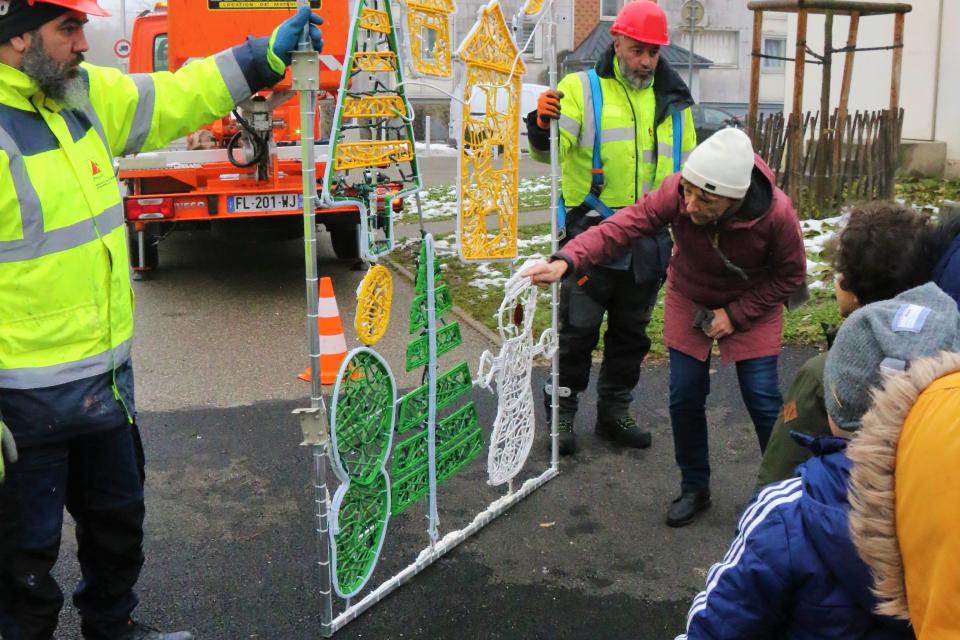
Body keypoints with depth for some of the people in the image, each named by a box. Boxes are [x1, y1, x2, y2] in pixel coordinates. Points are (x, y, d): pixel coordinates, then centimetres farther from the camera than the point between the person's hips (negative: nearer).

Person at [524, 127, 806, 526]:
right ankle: (694, 489, 21)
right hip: (690, 300, 2)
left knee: (762, 400, -4)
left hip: (751, 304, -1)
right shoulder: (676, 193, -32)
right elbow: (623, 225, -36)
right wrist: (566, 261, -52)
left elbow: (790, 277, -16)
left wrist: (736, 314, -21)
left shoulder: (776, 214, -32)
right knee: (685, 396, 0)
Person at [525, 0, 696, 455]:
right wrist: (543, 126, -38)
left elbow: (687, 171, 19)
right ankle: (562, 413, 17)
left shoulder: (673, 101, 11)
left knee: (631, 331, 14)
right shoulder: (582, 89, -4)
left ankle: (614, 411, 29)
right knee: (578, 329, 3)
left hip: (649, 241, 5)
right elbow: (550, 151, -16)